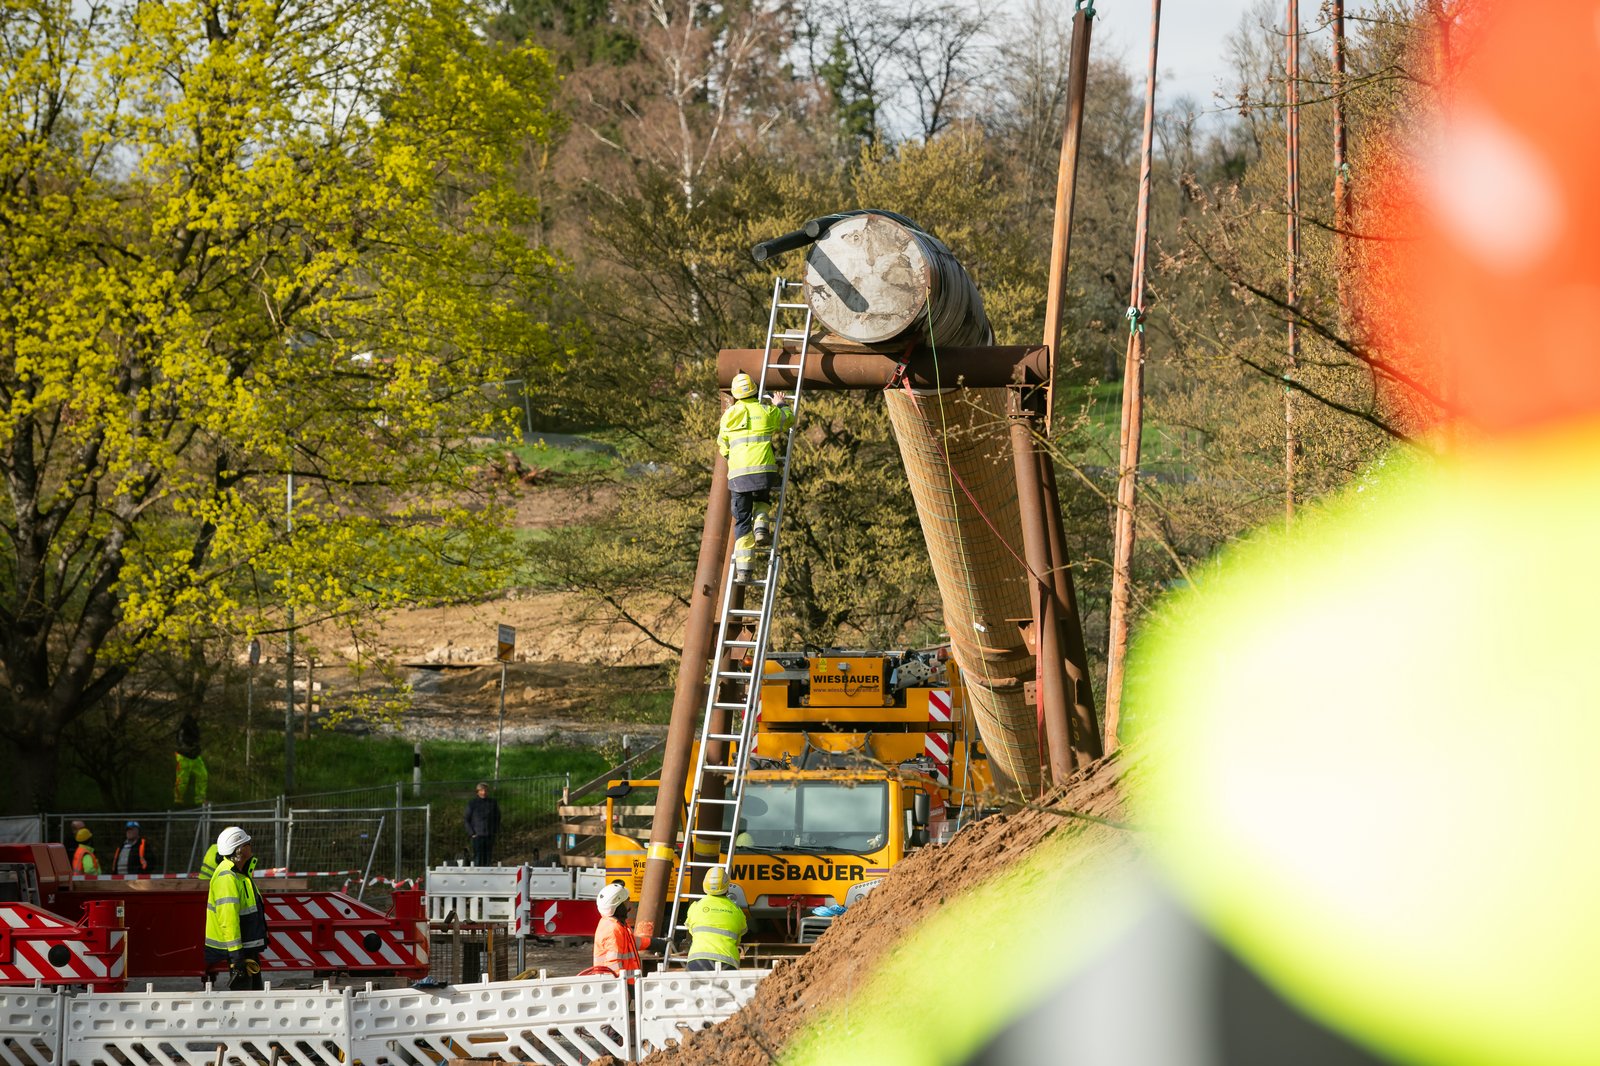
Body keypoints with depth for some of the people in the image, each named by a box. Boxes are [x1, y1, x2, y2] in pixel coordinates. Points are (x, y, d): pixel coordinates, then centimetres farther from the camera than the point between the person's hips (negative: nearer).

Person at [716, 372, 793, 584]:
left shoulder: (728, 417, 12)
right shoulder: (766, 411, 6)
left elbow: (723, 447, 23)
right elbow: (789, 419, 25)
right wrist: (780, 405, 45)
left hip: (738, 475, 1)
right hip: (764, 471, -1)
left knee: (742, 522, 5)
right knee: (762, 501, 31)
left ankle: (743, 569, -3)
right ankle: (761, 527, 0)